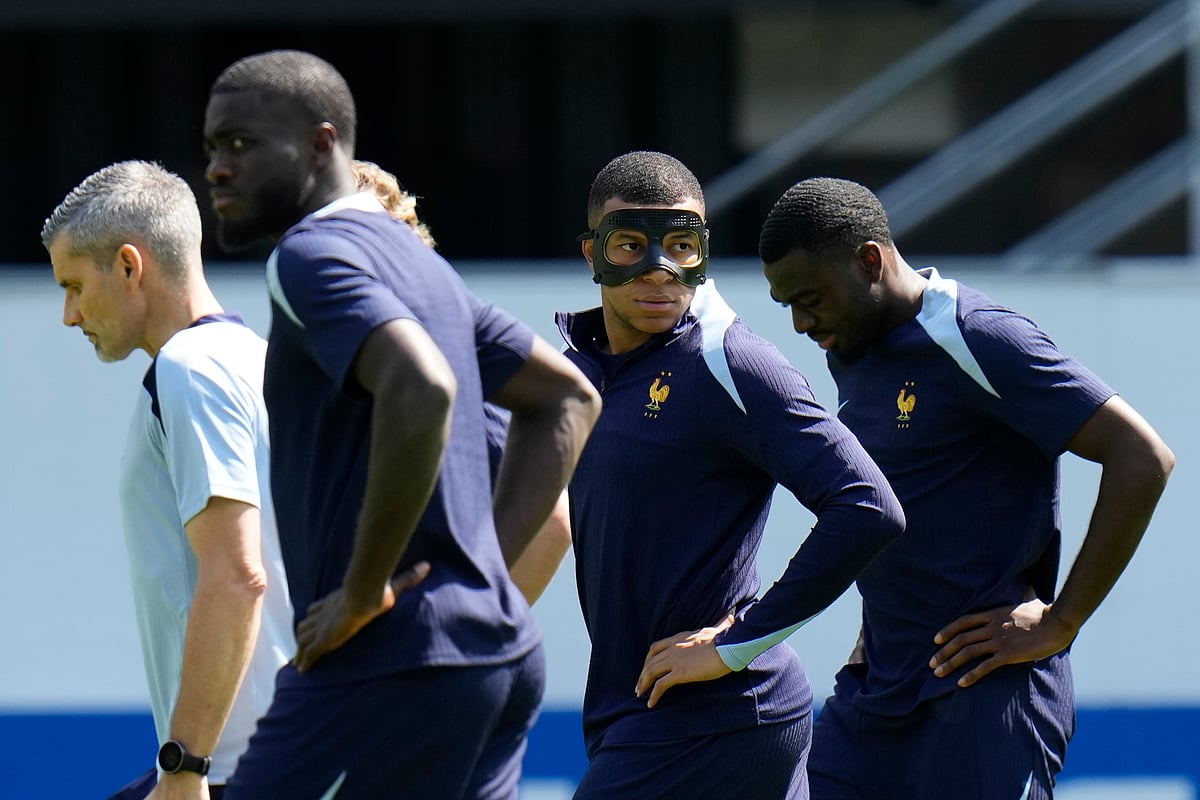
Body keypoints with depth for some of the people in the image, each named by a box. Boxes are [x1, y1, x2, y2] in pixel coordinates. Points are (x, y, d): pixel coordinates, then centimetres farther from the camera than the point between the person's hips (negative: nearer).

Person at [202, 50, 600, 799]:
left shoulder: (314, 253, -9)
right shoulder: (412, 257, 20)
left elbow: (421, 390, -28)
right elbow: (566, 398, 28)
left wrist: (364, 591, -20)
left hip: (392, 662, -10)